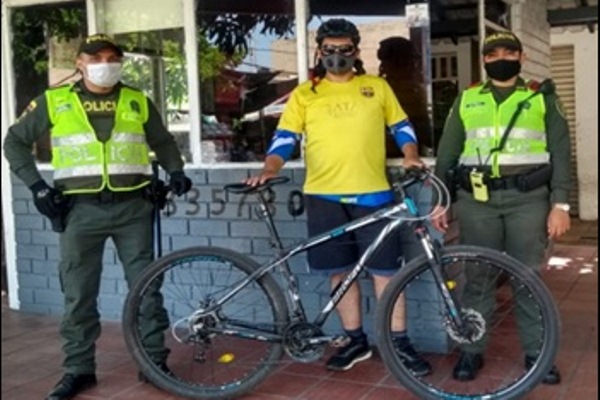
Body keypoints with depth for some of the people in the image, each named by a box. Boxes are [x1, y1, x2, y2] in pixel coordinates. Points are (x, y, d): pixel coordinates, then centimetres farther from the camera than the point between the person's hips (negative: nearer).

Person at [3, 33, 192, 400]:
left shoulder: (138, 102, 8)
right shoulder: (54, 102, 4)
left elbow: (163, 141, 21)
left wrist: (176, 171, 4)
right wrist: (36, 184, 0)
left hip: (132, 207, 1)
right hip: (81, 209, 0)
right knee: (78, 294, 5)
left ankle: (155, 361, 16)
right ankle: (79, 369, 18)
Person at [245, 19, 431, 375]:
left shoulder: (377, 86, 10)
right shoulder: (304, 94, 8)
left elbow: (402, 127, 16)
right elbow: (284, 138, 1)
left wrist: (411, 157, -1)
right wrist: (269, 170, -16)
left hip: (372, 193, 0)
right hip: (324, 196, 1)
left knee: (385, 269, 2)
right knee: (341, 271, 8)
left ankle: (400, 343, 14)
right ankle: (356, 341, 22)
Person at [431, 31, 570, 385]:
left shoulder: (542, 98, 9)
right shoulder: (466, 100, 13)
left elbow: (561, 154, 4)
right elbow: (447, 153, 12)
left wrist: (560, 204, -6)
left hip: (528, 200, -1)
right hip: (477, 201, 1)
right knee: (478, 279, 6)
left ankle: (536, 353, 16)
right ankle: (472, 351, 17)